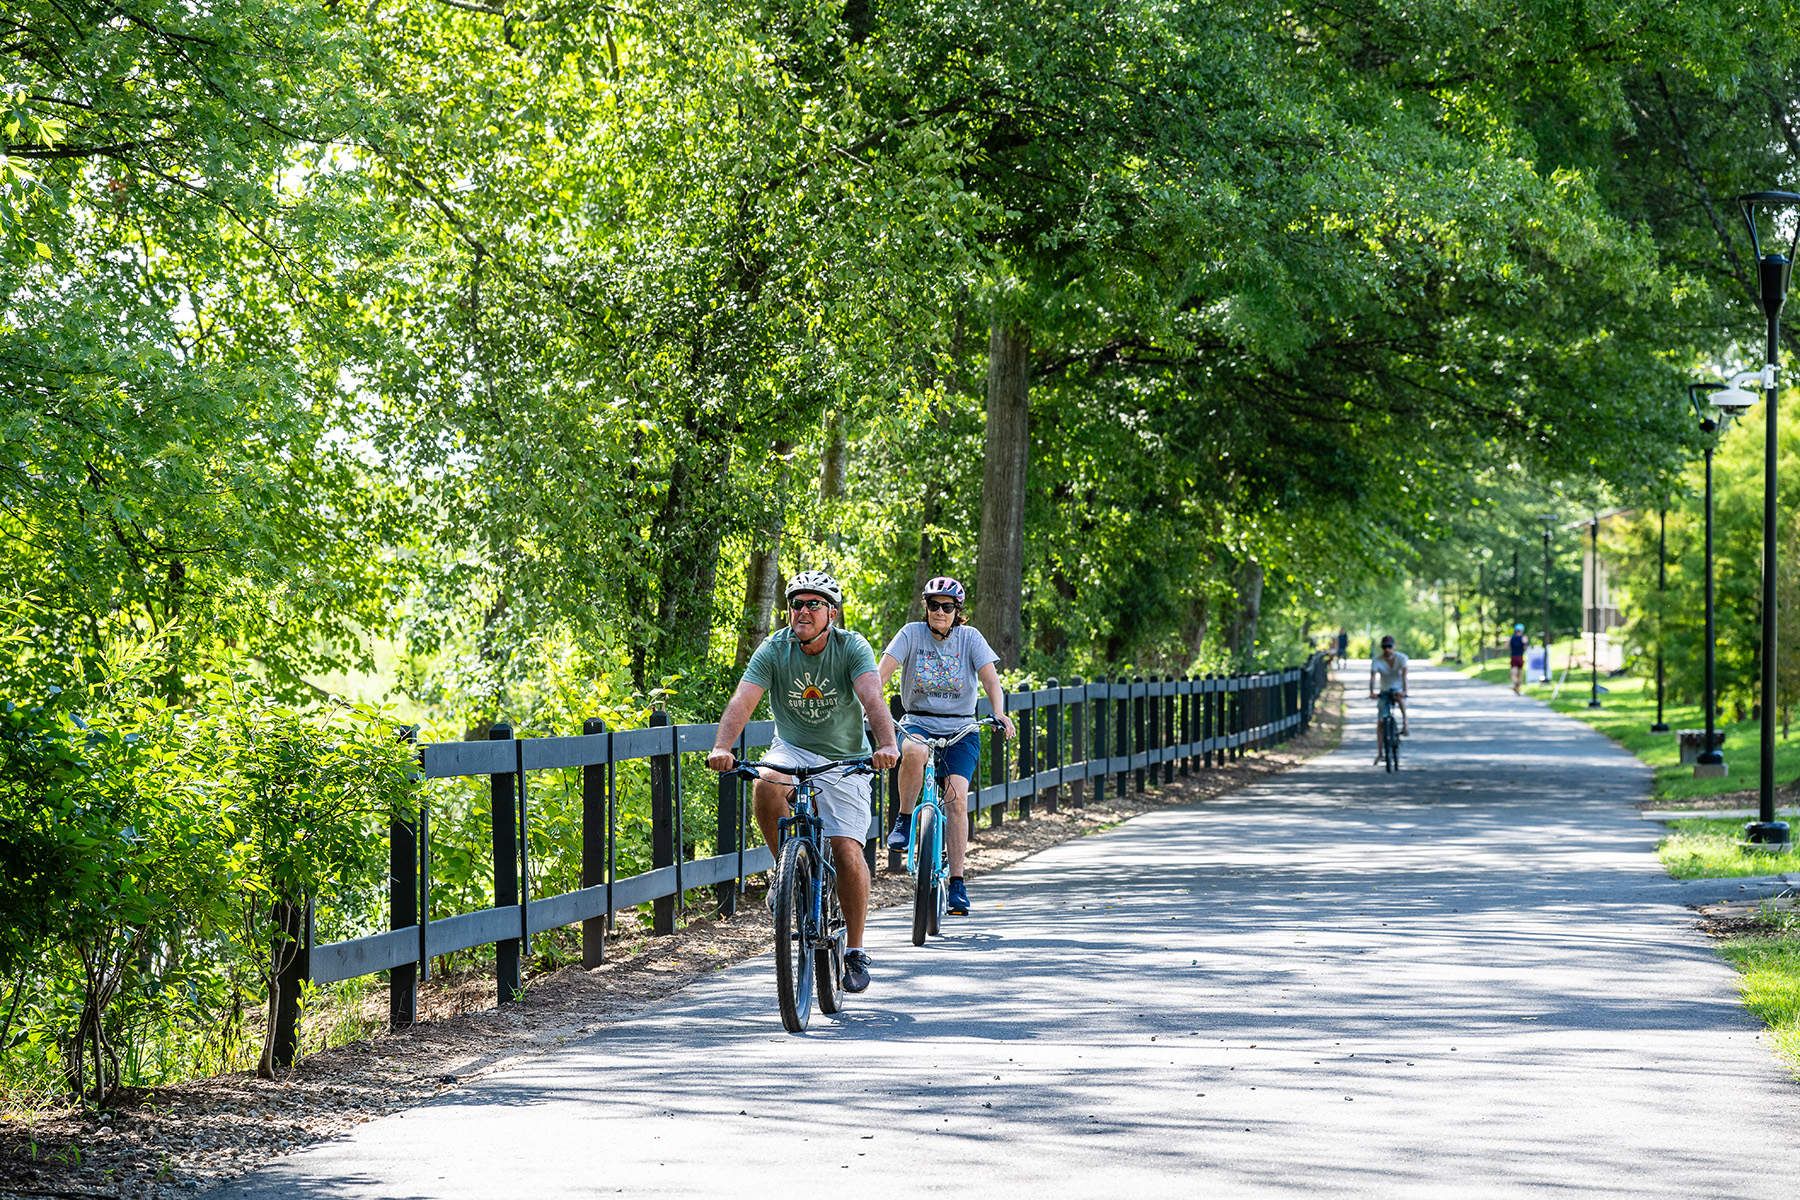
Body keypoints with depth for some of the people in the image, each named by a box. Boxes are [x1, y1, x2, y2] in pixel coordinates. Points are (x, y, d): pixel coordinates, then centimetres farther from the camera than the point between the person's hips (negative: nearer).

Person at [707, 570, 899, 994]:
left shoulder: (852, 648, -14)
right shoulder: (774, 650, -11)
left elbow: (873, 699, -30)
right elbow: (742, 701, -24)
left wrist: (886, 745, -49)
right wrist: (722, 748, -42)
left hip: (843, 762, -1)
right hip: (793, 750, 1)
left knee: (847, 856, -12)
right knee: (767, 785, -35)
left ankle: (855, 948, 7)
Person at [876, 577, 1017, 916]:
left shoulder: (970, 637, 1)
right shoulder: (912, 634, -1)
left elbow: (990, 678, -10)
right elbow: (883, 672, -11)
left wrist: (1000, 713, -28)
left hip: (960, 730, 0)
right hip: (917, 722, 0)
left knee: (957, 795, -19)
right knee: (914, 751, -37)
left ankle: (957, 883, -13)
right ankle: (904, 820, -14)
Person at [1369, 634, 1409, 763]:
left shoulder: (1401, 658, -17)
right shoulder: (1377, 660, -16)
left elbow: (1404, 675, -28)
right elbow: (1373, 677, -28)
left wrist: (1404, 691, -43)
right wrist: (1372, 692, -45)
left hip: (1398, 689, -1)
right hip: (1384, 691, 1)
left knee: (1401, 699, -40)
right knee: (1380, 722, -6)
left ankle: (1405, 724, -27)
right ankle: (1379, 753, -1)